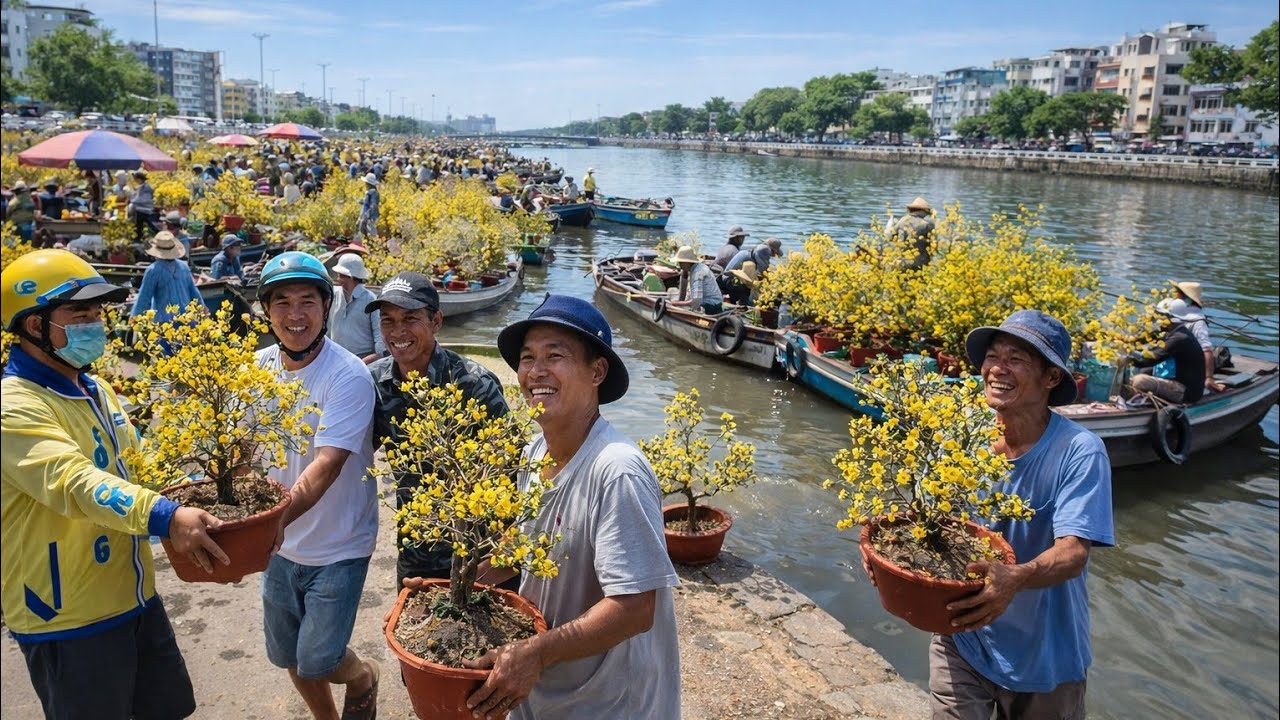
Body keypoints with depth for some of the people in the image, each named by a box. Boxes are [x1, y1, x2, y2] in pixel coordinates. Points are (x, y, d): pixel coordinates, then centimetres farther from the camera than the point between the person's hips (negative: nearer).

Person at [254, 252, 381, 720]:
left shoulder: (349, 377, -22)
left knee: (317, 661, -1)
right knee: (289, 658, 19)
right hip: (282, 545, 6)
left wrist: (282, 513, -47)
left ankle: (363, 677, 33)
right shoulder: (260, 366, -5)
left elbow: (327, 463, -31)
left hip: (338, 548, -5)